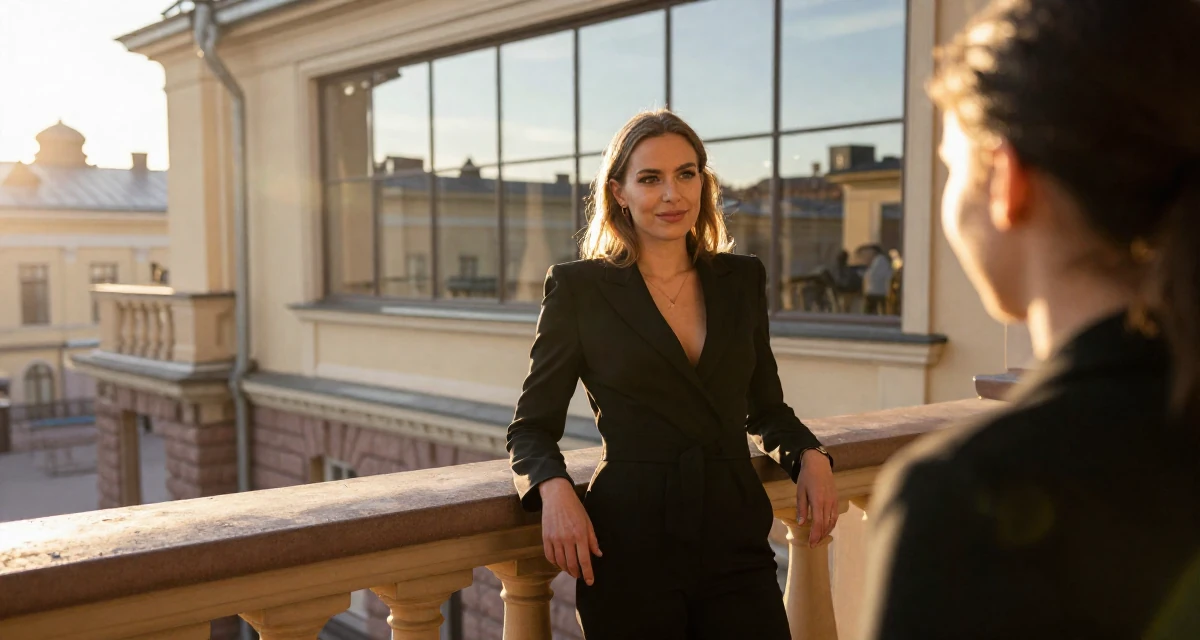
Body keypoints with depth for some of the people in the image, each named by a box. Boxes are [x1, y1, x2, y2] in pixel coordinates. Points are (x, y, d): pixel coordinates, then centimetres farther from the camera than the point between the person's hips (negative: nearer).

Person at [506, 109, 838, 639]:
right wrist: (555, 488, -19)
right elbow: (531, 426, 1)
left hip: (736, 544, 3)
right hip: (629, 550, -2)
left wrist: (810, 456, -1)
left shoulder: (742, 281, 8)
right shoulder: (579, 288, -2)